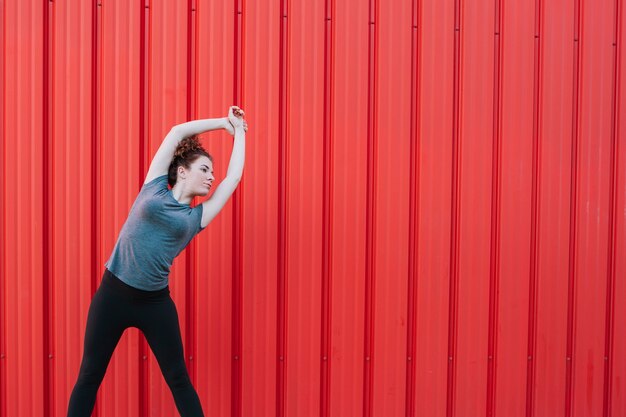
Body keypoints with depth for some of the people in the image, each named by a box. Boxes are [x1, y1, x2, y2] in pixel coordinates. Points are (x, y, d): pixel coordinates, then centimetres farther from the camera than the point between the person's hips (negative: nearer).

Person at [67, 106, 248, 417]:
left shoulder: (196, 217, 6)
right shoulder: (154, 189, 3)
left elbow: (233, 177, 9)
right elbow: (177, 132, 4)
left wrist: (238, 130, 18)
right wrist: (223, 122, 12)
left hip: (156, 302, 2)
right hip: (113, 294, -1)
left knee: (178, 379, 9)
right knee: (89, 375, 10)